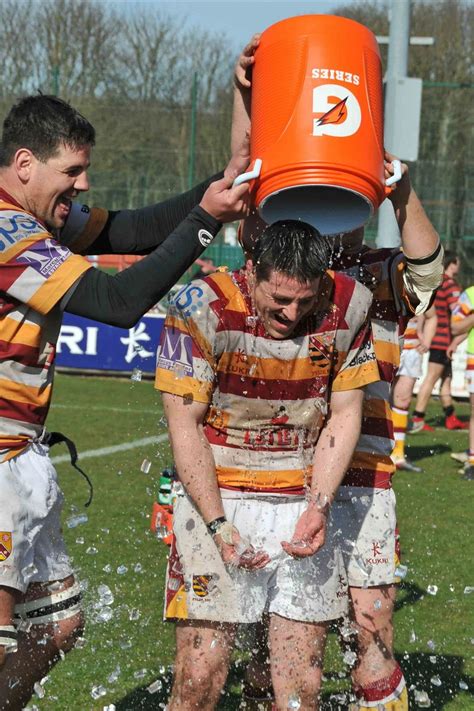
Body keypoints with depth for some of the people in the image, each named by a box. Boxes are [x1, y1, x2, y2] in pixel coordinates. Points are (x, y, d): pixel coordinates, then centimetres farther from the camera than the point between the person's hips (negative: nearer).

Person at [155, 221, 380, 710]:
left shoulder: (349, 307, -5)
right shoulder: (202, 308, -14)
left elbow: (344, 416, 4)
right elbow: (185, 426, -10)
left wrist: (320, 506, -8)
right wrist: (218, 525, -17)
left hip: (303, 504, 3)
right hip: (216, 497, -3)